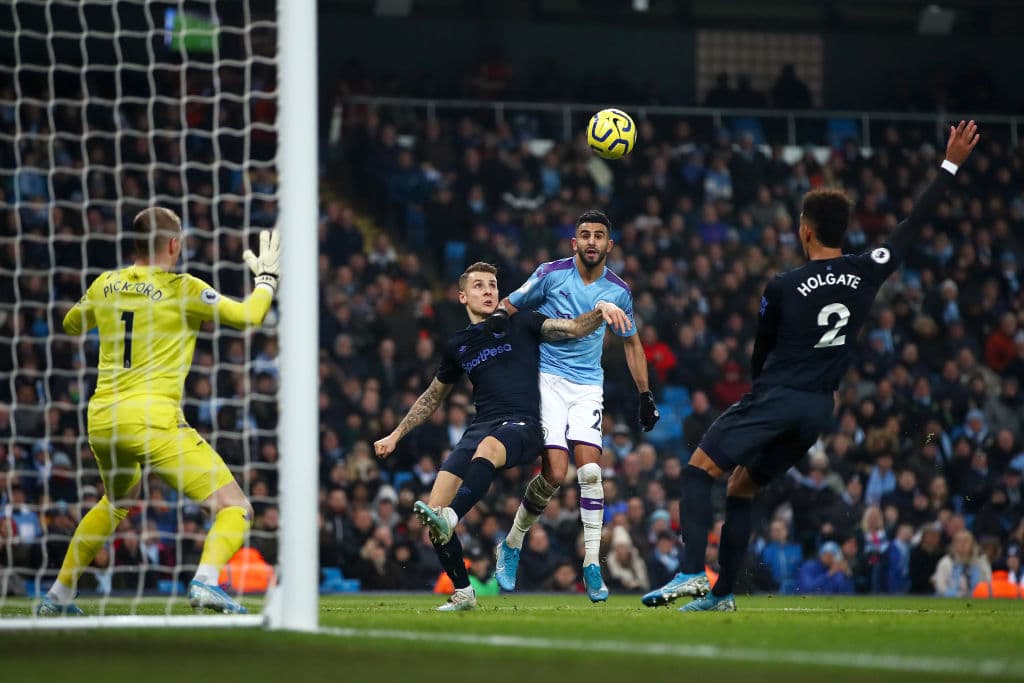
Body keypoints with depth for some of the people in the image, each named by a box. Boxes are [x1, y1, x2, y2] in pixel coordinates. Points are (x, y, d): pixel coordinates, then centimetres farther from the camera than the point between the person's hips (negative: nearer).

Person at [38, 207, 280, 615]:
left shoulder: (106, 285, 11)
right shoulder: (181, 289, -4)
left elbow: (71, 325, 30)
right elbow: (249, 316, -3)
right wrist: (266, 275, 14)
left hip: (101, 418, 6)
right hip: (154, 419, -6)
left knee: (118, 501, 34)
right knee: (234, 508, -5)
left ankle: (58, 596, 33)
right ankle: (206, 579, -32)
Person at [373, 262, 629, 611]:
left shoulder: (521, 324, 12)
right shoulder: (457, 346, 21)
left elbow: (573, 328, 1)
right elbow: (433, 396, 34)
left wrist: (601, 311, -19)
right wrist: (396, 435, 32)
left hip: (523, 425, -4)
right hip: (481, 425, 4)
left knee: (487, 448, -42)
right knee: (434, 506, -15)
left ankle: (449, 519, -62)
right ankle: (463, 592, -3)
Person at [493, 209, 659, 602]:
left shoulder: (618, 291, 4)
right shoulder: (551, 274, -5)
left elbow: (632, 343, 18)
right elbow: (507, 306, 7)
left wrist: (645, 395, 17)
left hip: (588, 387, 2)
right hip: (547, 380, -2)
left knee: (589, 470, -14)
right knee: (555, 473, -15)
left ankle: (592, 566, -10)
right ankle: (512, 544, 8)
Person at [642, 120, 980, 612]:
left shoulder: (783, 287, -7)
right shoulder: (867, 273, 1)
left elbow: (760, 354, 6)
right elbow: (914, 224, 12)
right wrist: (950, 165, 19)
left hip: (774, 396, -6)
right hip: (819, 407, 6)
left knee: (699, 471, -4)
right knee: (742, 490, 16)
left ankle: (692, 572, -22)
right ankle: (723, 593, 12)